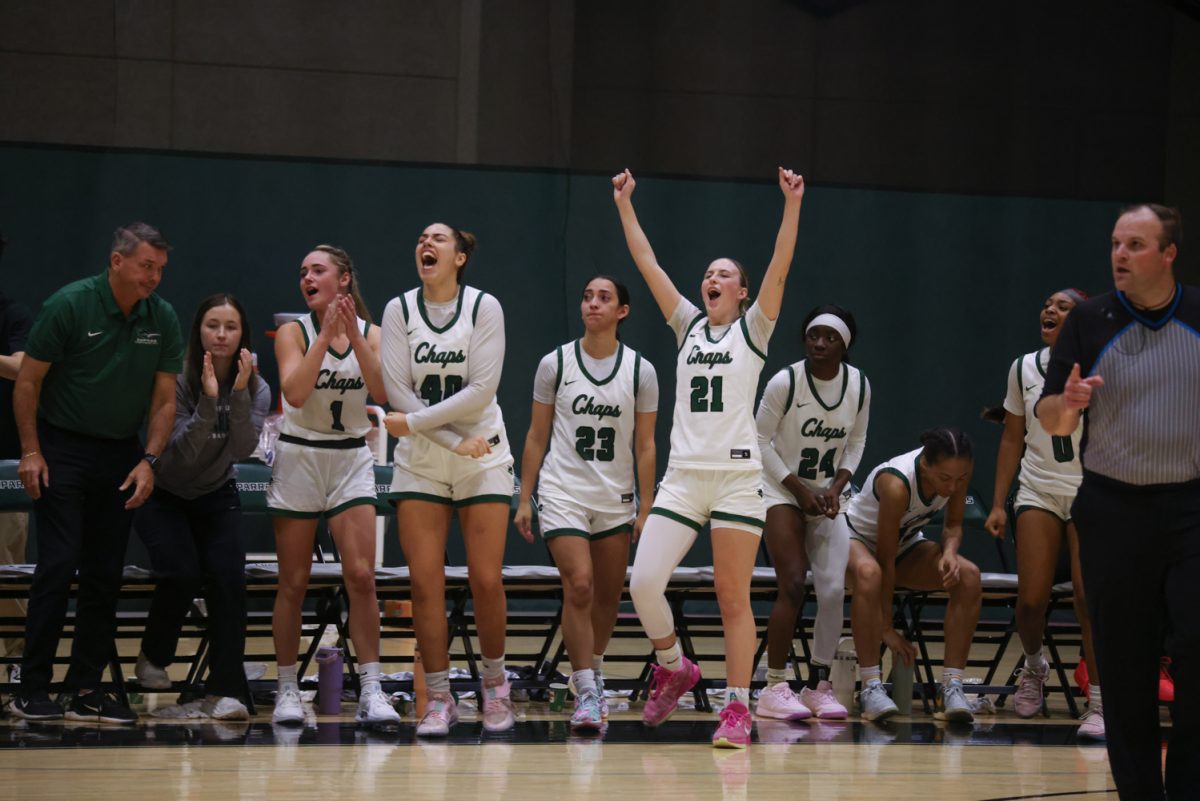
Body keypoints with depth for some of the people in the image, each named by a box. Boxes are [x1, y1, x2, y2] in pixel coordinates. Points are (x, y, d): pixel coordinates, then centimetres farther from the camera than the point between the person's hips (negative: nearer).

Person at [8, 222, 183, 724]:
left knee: (105, 577, 3)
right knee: (57, 567, -10)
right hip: (62, 449, -4)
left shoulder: (162, 318, 0)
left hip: (121, 454, 4)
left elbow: (164, 400, 6)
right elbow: (28, 382, -6)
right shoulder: (70, 305, -12)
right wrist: (30, 452, -9)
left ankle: (86, 690, 9)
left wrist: (149, 461, -4)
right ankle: (32, 690, -6)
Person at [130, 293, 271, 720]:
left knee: (228, 576, -20)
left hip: (216, 496, 3)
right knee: (182, 574, -23)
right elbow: (180, 453, -26)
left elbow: (242, 449, -23)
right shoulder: (176, 381, -19)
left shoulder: (256, 388, -9)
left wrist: (240, 394, -35)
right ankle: (153, 659, 7)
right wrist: (208, 400, -37)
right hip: (163, 496, -2)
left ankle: (224, 692, -16)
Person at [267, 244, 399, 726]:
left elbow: (382, 393, -12)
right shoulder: (294, 332, -2)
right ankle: (287, 690, 10)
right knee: (294, 583, 2)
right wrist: (327, 334, -20)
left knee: (361, 576, -11)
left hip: (352, 459, 1)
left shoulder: (369, 333, 3)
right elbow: (295, 392, -18)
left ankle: (370, 691, -9)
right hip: (299, 456, -1)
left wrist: (354, 337, -19)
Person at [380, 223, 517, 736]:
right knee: (425, 581, -5)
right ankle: (439, 698, 3)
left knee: (486, 579, -5)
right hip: (420, 462, 2)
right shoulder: (399, 310, 1)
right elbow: (398, 391, -6)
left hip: (483, 460, -2)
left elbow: (482, 390, -12)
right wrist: (453, 440, -14)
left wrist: (415, 422, -15)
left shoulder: (484, 307, -4)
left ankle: (494, 684, 14)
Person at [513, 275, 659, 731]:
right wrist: (524, 500, 2)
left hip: (616, 500, 2)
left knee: (608, 597, 9)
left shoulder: (640, 371, 1)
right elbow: (537, 437, 5)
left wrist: (646, 509, -1)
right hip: (563, 493, -2)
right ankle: (586, 694, -14)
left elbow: (645, 446, 4)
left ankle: (593, 672, 32)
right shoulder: (555, 364, -1)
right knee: (579, 587, -16)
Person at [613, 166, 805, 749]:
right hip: (683, 475, 3)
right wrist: (624, 204, 9)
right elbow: (647, 263, 13)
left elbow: (779, 268, -5)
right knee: (644, 582, -9)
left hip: (737, 476, -3)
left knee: (733, 597, -3)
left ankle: (738, 709, 1)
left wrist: (792, 204, -13)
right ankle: (674, 668, 15)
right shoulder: (688, 326, 16)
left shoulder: (752, 329, 7)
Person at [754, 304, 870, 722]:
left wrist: (837, 488, -6)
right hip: (783, 491, -4)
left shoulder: (860, 386, -3)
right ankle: (774, 688, -9)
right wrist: (800, 490, -13)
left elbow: (856, 443, 10)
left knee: (834, 589, -7)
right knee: (793, 586, -15)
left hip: (830, 495, 4)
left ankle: (819, 685, 4)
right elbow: (760, 441, -9)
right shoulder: (784, 382, -15)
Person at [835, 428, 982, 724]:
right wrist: (887, 628, -27)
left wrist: (949, 551, -25)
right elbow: (885, 560, -31)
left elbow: (953, 524, -1)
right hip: (855, 536, -6)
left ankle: (952, 686, -20)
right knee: (868, 572, -42)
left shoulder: (955, 472, -19)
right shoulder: (897, 483, -36)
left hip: (906, 544, 6)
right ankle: (871, 687, -37)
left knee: (969, 576, -22)